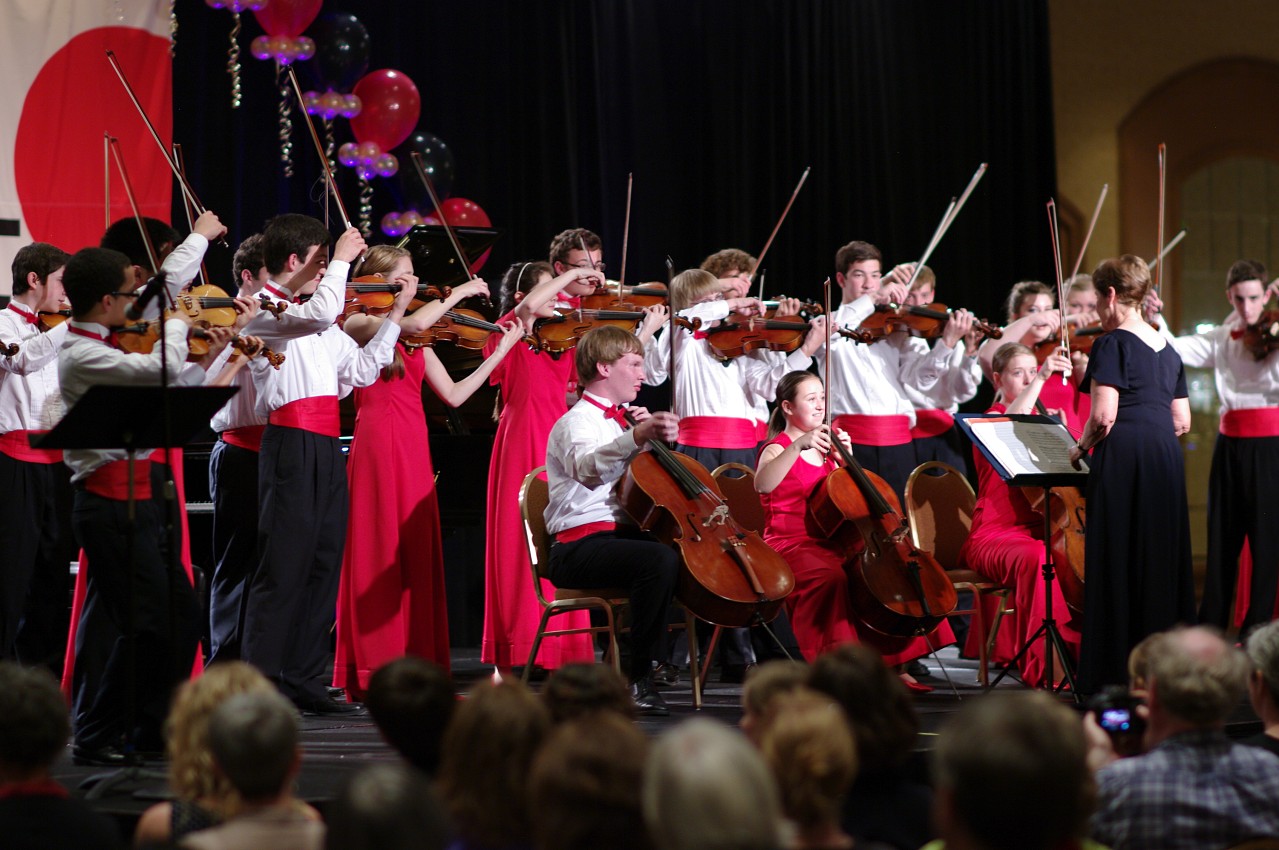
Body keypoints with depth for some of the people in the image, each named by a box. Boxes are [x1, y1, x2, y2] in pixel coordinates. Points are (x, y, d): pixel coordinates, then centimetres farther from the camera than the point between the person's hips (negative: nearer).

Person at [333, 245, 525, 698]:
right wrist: (459, 294, -9)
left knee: (417, 556, 4)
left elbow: (453, 394, 13)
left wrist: (500, 352, 10)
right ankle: (374, 673, -5)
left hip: (414, 451, 7)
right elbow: (413, 322, -23)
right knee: (380, 554, -7)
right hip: (378, 445, -7)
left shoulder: (414, 340, 19)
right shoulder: (359, 324, -2)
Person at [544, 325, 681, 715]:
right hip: (581, 547, -9)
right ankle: (639, 678, -28)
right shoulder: (577, 422, -6)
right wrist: (637, 437, -48)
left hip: (622, 535, 9)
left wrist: (652, 436, 7)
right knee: (660, 559, -34)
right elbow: (588, 469, -31)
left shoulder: (619, 422, 22)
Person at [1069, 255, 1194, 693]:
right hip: (1166, 457, 7)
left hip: (1122, 459, -7)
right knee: (1162, 559, 11)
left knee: (1118, 563, -2)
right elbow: (1182, 421, 16)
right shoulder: (1167, 349, 15)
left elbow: (1103, 415, -16)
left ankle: (1116, 673, -2)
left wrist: (1081, 446, 1)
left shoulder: (1113, 344, -7)